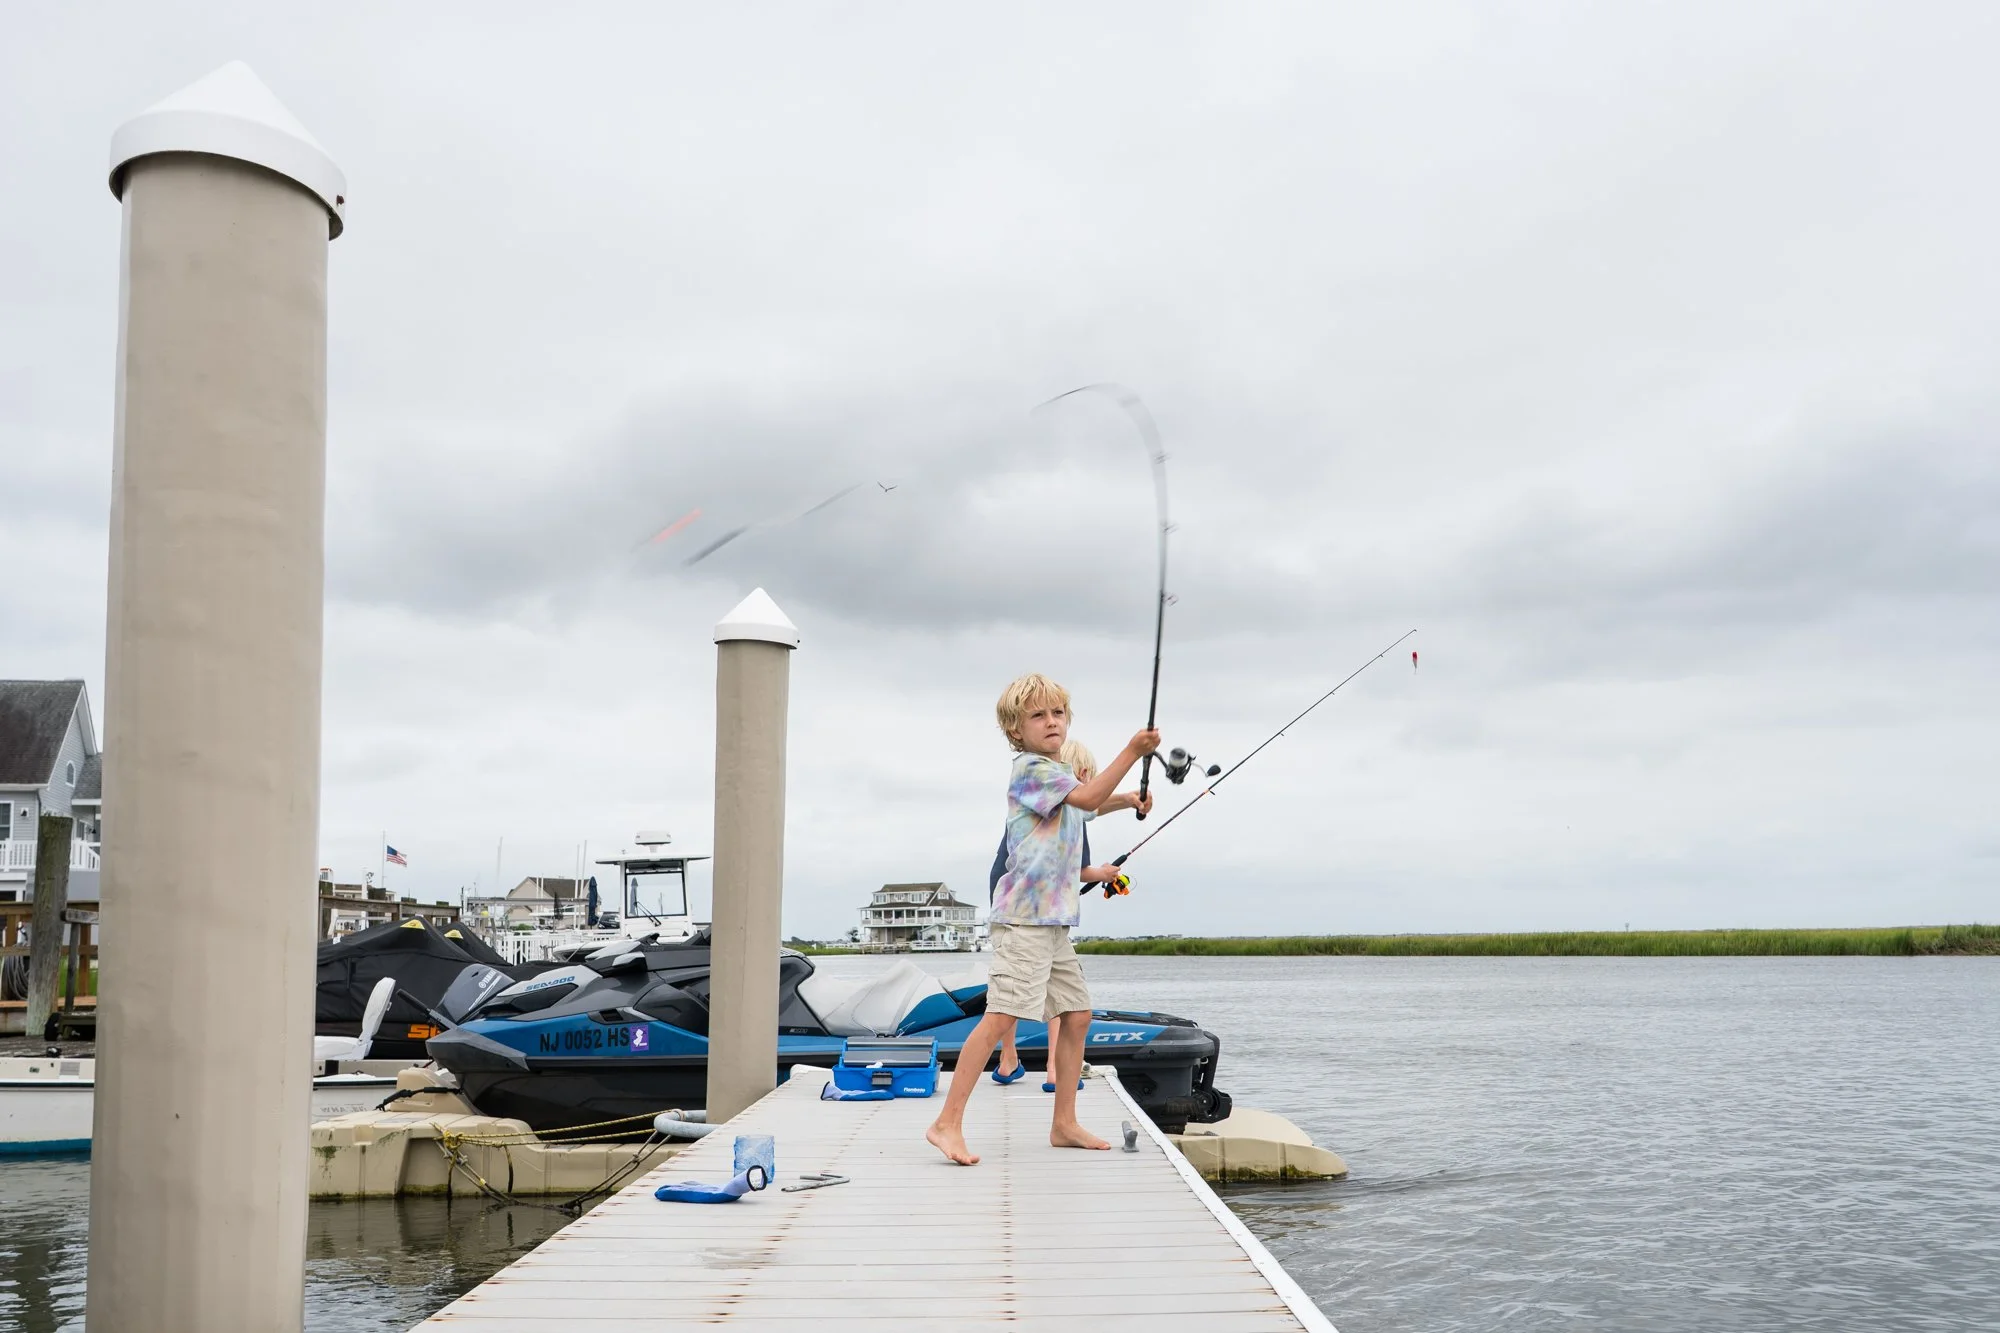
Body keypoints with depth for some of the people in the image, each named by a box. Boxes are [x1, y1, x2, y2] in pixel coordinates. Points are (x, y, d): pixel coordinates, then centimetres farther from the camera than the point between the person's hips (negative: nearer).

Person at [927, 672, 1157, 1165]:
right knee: (1001, 1016, -15)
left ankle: (1064, 1124, 19)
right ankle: (947, 1123, -13)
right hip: (1024, 918, -10)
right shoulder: (1029, 767, -8)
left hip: (1054, 920, 10)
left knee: (1076, 1014, 11)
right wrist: (1132, 752, -23)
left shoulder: (1056, 775, 21)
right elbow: (1089, 797, -23)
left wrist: (1089, 873, 25)